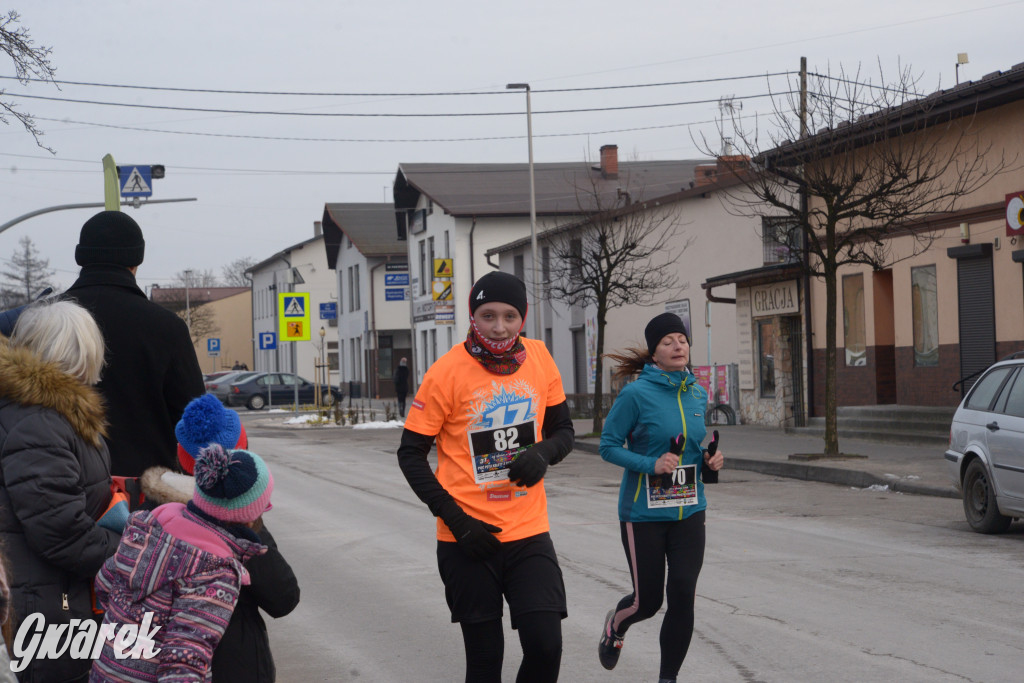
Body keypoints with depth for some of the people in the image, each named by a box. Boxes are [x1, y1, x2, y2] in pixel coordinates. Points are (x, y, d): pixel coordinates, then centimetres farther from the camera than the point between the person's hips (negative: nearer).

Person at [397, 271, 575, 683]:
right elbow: (410, 453, -4)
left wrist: (544, 452, -11)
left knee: (546, 647, -9)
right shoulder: (447, 372, -10)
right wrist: (454, 518, -12)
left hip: (529, 532, 3)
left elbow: (563, 429, 13)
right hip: (469, 540, -2)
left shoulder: (538, 359, 1)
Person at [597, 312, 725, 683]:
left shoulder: (697, 393, 6)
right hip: (644, 513, -4)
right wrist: (651, 465, -22)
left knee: (683, 596, -4)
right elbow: (608, 446, -10)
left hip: (689, 512, 4)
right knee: (648, 601, 3)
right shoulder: (636, 394, -13)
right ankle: (616, 625, 39)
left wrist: (709, 459, 0)